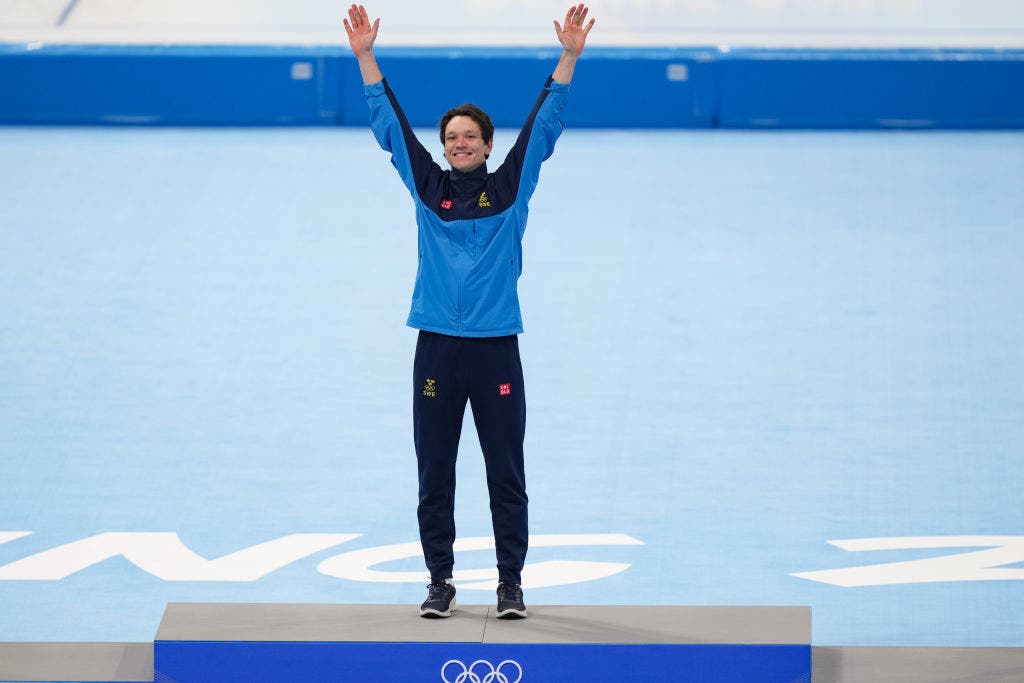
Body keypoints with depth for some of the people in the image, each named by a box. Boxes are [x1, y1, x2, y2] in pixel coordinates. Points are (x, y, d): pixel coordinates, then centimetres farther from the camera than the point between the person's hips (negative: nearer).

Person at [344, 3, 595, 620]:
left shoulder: (510, 188, 4)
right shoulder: (428, 188, 6)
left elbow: (543, 126, 0)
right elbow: (391, 125, 5)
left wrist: (569, 59, -7)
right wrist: (366, 57, 0)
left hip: (496, 349, -1)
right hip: (438, 349, 1)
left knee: (506, 476, 2)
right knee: (435, 477, 5)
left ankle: (512, 583, 8)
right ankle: (441, 581, 13)